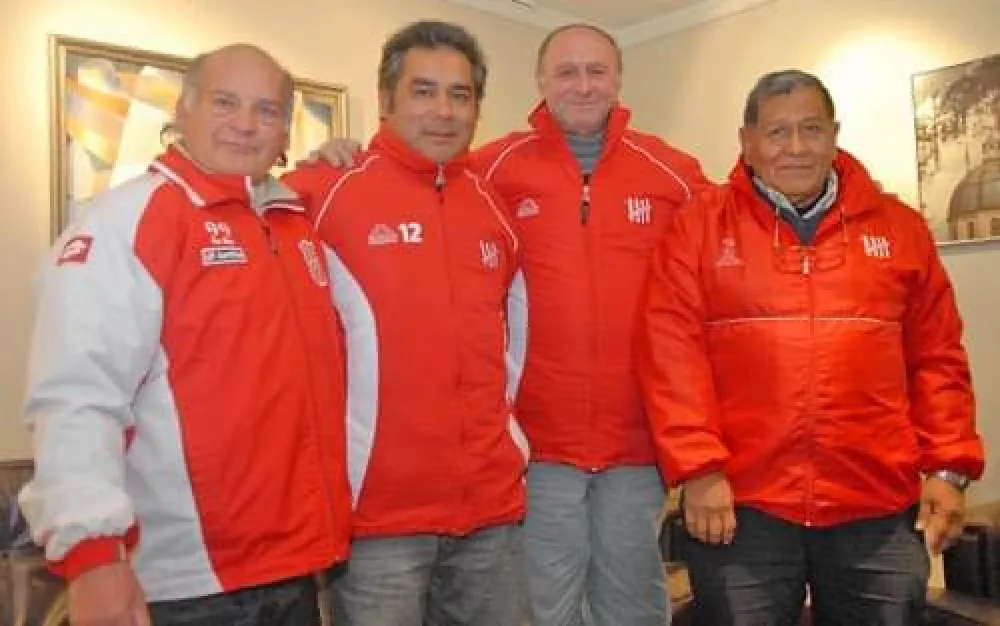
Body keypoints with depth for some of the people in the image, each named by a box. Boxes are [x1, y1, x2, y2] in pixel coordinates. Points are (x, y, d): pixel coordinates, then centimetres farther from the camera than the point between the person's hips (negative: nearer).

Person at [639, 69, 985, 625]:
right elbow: (673, 353, -6)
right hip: (740, 507, -2)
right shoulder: (699, 227, 2)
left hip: (880, 512, 3)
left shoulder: (900, 226, 10)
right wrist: (698, 468, -12)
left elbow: (936, 357, 10)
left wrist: (949, 467, 3)